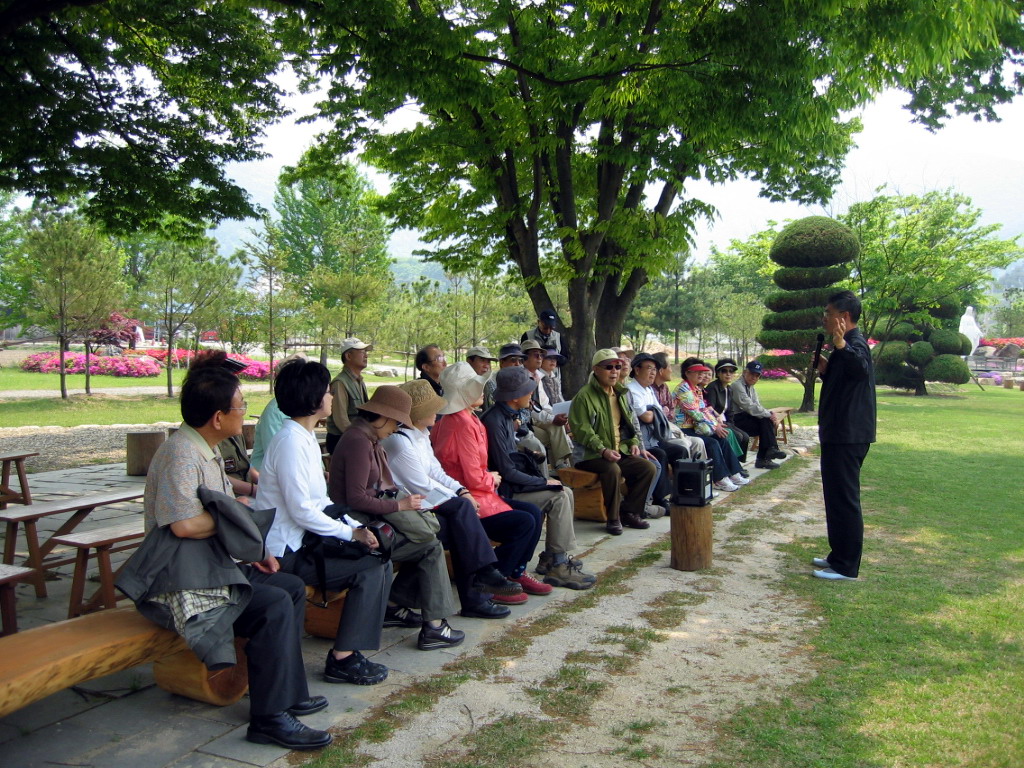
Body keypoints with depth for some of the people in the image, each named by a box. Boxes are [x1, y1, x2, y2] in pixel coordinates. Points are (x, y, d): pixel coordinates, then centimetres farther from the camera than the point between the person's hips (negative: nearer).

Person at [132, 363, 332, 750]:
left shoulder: (207, 450, 13)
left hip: (217, 563, 11)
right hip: (185, 580, -10)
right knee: (274, 605, -23)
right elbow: (183, 523, -31)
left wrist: (253, 551, 5)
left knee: (292, 587, 8)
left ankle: (288, 692, 14)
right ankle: (269, 718, -13)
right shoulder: (180, 453, -20)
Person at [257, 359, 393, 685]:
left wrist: (356, 525, 1)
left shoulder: (305, 438, 13)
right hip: (287, 551, -9)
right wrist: (351, 532, -15)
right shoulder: (291, 441, -19)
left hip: (305, 538, 9)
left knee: (379, 558, 1)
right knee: (372, 566, -15)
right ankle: (343, 659, -7)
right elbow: (302, 511, -23)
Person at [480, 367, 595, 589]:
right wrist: (544, 482, -14)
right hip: (501, 489, -10)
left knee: (566, 493, 4)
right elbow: (507, 471, -22)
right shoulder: (495, 421, -22)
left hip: (512, 481, 10)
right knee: (557, 498, -17)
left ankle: (550, 558, 9)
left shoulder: (507, 415, 10)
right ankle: (558, 566, -10)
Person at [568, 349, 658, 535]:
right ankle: (613, 518, -17)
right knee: (612, 470, -36)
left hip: (620, 451, 7)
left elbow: (632, 422, 25)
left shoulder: (622, 394, 16)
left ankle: (630, 512, 2)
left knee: (649, 467, -12)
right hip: (590, 455, -7)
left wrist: (634, 442, 6)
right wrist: (603, 450, -27)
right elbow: (582, 430, -17)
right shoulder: (584, 396, -10)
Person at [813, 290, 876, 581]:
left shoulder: (855, 344, -15)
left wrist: (841, 345, -55)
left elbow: (861, 369, -40)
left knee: (844, 498, -6)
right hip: (840, 434, 11)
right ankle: (839, 556, 29)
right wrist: (825, 370, 13)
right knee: (837, 497, 18)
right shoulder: (847, 345, 17)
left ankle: (846, 566, 1)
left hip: (847, 436, -11)